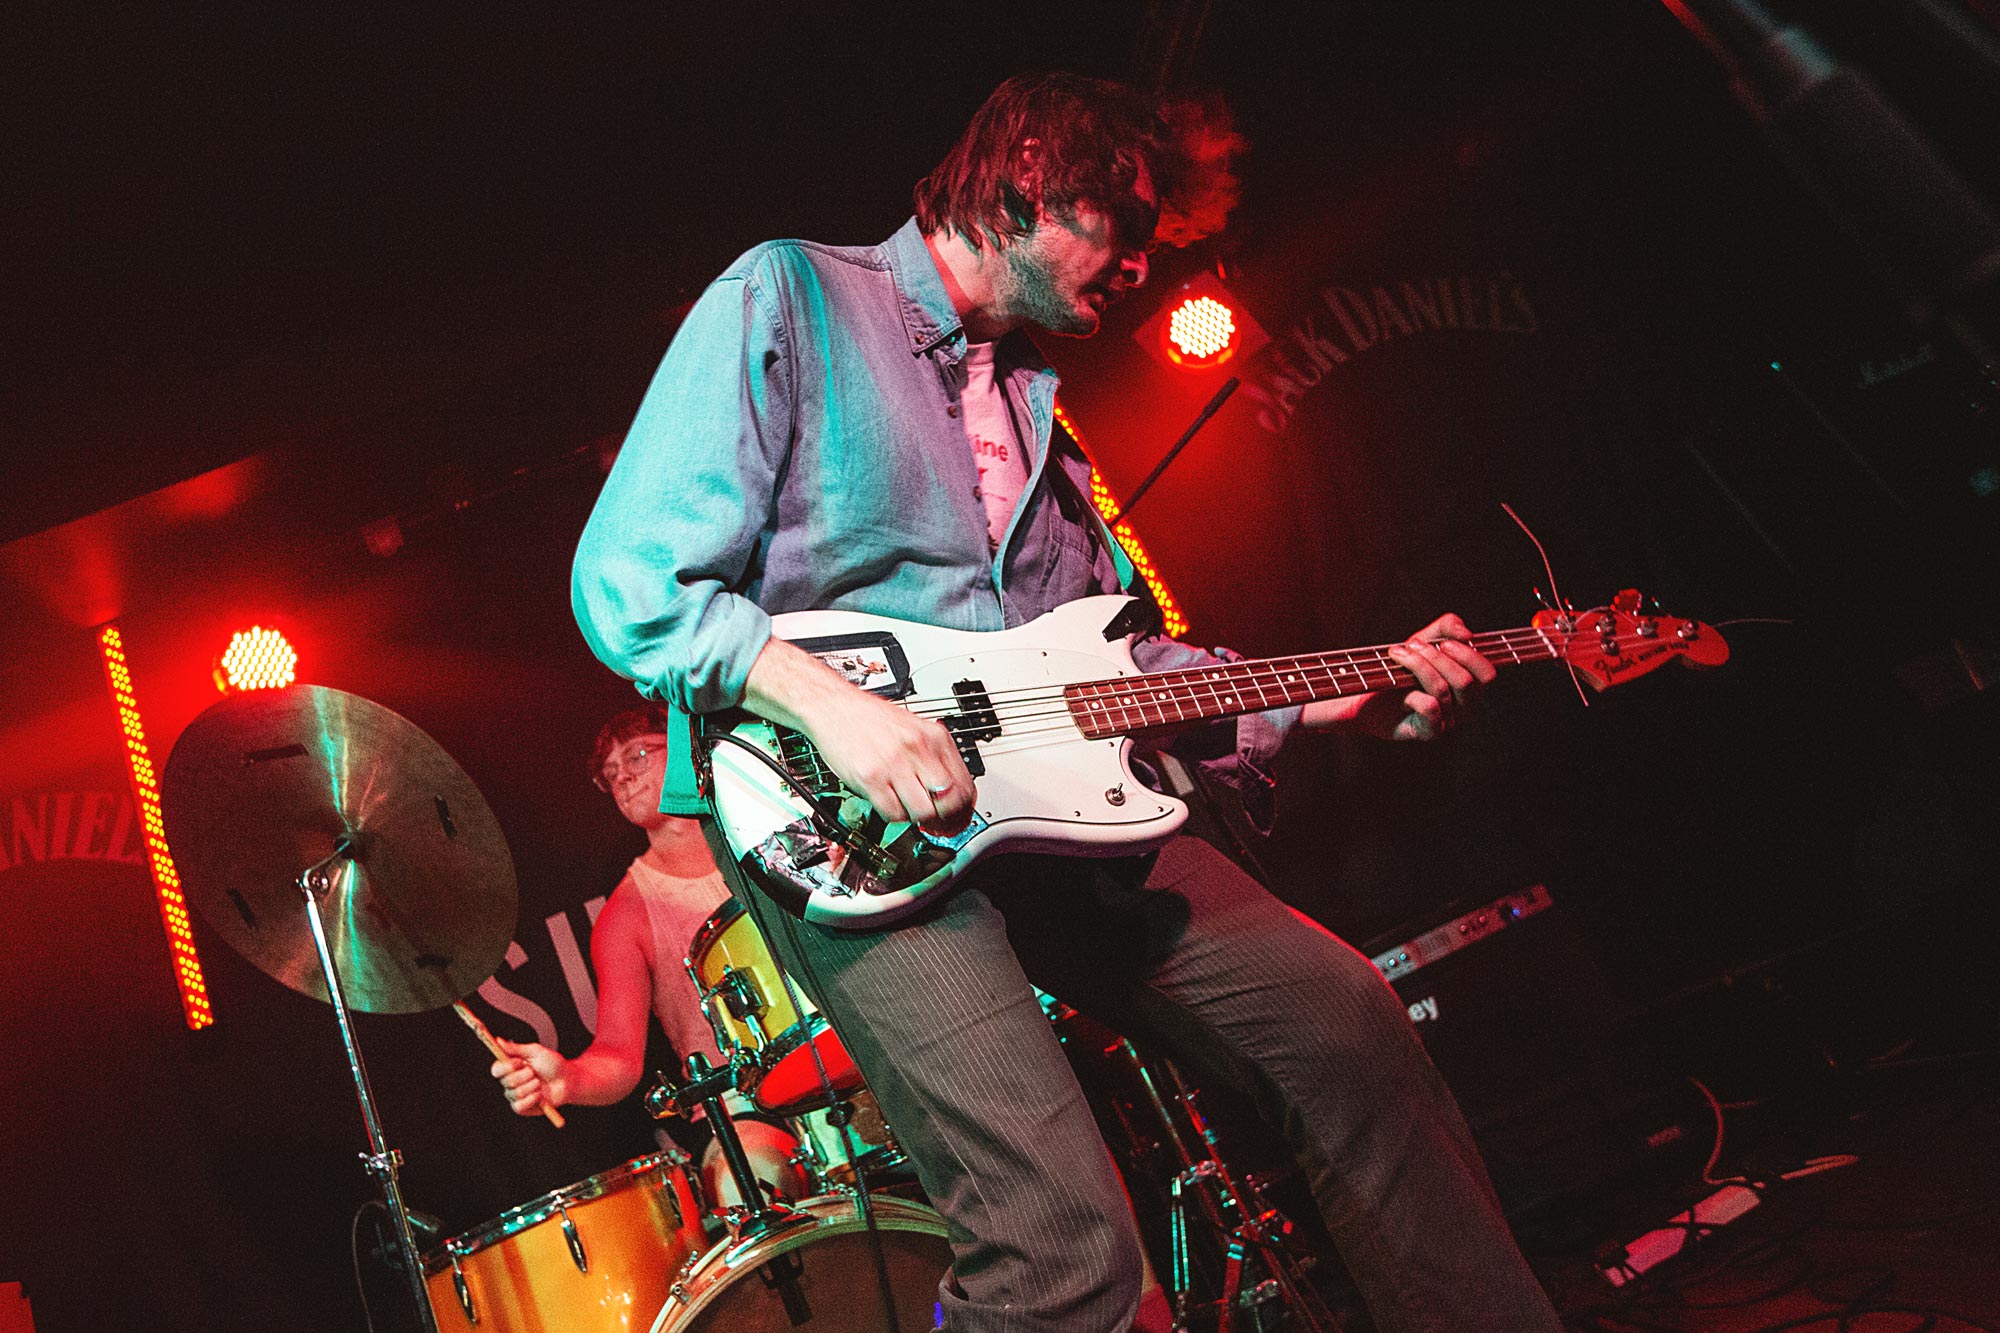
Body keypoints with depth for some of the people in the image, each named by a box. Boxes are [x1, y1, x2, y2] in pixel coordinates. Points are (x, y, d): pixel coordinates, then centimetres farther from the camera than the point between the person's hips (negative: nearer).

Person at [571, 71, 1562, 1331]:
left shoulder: (1034, 400, 22)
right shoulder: (787, 297, 0)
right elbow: (628, 579, -8)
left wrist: (1342, 697, 12)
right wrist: (830, 702, -22)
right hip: (842, 823, -7)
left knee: (1346, 1017, 1)